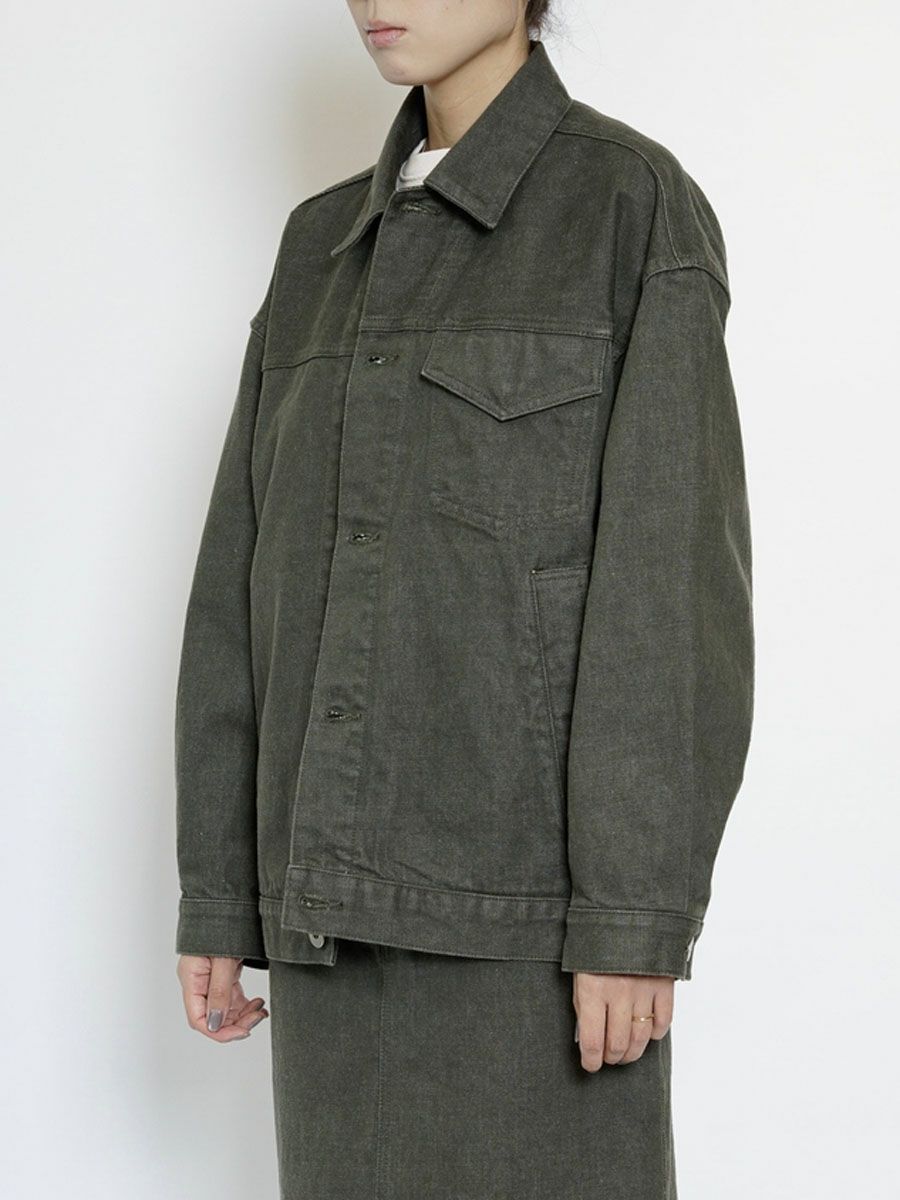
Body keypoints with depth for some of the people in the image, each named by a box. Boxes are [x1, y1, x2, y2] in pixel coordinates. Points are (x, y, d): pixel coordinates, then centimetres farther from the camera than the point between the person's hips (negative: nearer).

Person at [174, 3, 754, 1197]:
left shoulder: (640, 208, -3)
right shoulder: (327, 246, 16)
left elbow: (676, 572, -11)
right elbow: (251, 581, 13)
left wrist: (639, 915, -17)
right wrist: (218, 891, 9)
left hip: (534, 867, -6)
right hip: (351, 876, 6)